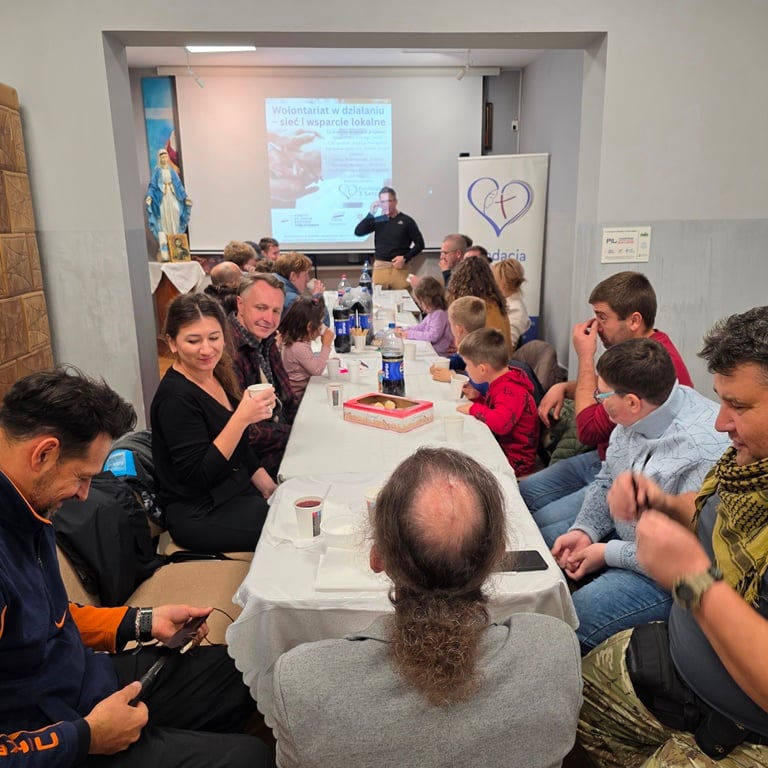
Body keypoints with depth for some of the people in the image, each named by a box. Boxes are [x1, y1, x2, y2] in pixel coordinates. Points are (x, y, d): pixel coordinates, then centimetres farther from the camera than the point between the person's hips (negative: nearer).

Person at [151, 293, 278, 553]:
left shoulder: (217, 375, 4)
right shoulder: (176, 397, -20)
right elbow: (197, 477, -23)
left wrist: (272, 491, 6)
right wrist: (242, 418, -30)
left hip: (239, 495, 8)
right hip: (201, 517, -8)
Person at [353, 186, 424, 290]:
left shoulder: (406, 220, 3)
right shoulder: (377, 220, 11)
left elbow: (419, 244, 3)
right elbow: (358, 232, -1)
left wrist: (405, 258, -9)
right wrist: (371, 213, -6)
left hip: (400, 268, -2)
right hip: (380, 266, 2)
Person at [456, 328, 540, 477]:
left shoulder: (510, 391, -23)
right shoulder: (502, 384, 9)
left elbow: (501, 423, -40)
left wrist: (474, 408, -24)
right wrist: (477, 397, 7)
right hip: (499, 447, 10)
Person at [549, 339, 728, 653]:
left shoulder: (706, 454, -32)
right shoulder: (642, 413, -8)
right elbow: (607, 481, 6)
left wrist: (608, 553, -20)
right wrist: (585, 529, -9)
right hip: (622, 531, 8)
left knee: (566, 629, -23)